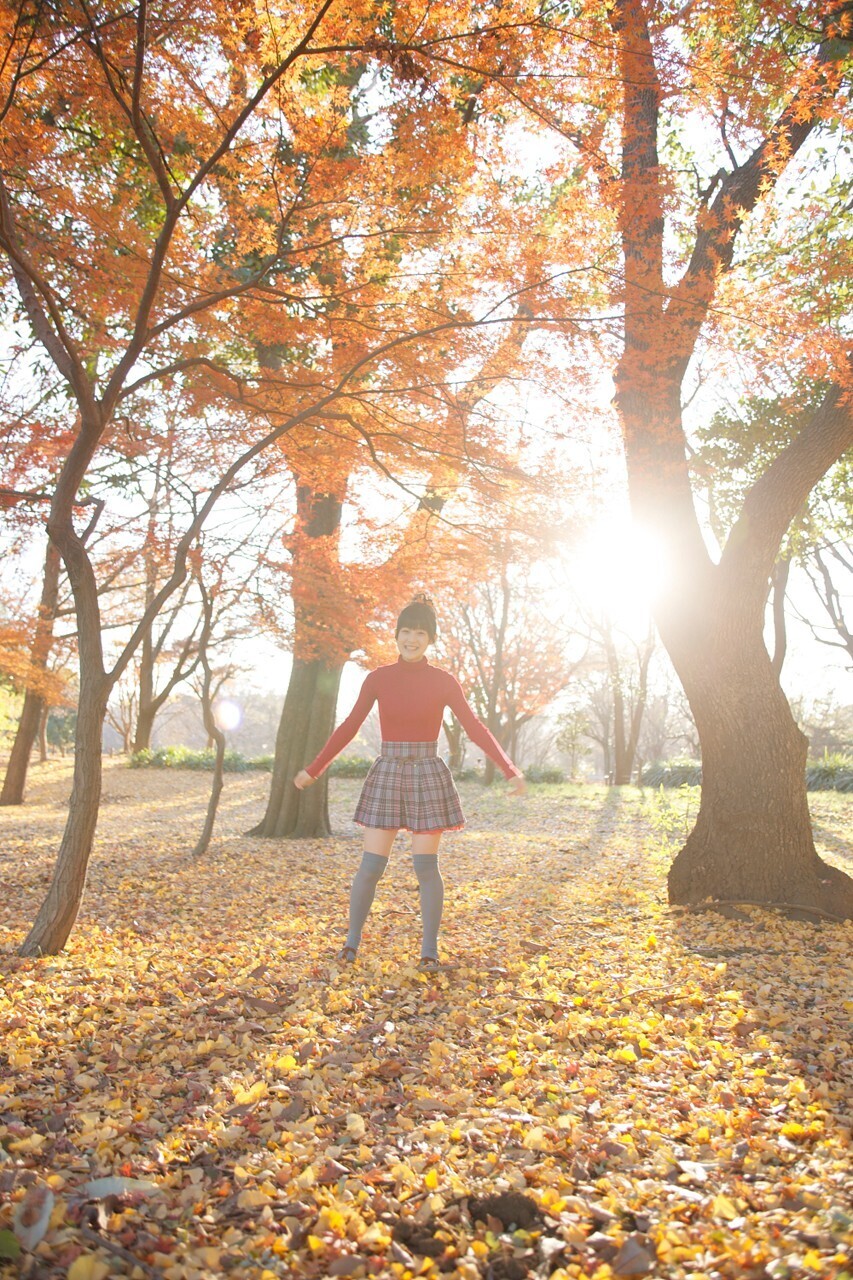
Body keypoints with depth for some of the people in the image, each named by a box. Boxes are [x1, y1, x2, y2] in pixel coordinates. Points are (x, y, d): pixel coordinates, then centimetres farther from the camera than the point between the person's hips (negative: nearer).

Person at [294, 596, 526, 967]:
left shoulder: (444, 681, -2)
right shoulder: (378, 678, 1)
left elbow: (475, 728, -3)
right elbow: (349, 727, 7)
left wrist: (509, 769, -12)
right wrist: (314, 768, 8)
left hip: (428, 778, -1)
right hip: (387, 777, 1)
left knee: (426, 867, 1)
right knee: (371, 866, 0)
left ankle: (429, 948, 17)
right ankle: (352, 940, 20)